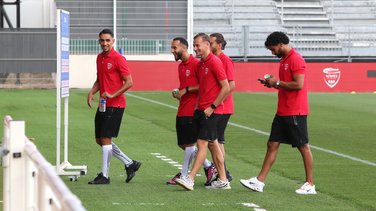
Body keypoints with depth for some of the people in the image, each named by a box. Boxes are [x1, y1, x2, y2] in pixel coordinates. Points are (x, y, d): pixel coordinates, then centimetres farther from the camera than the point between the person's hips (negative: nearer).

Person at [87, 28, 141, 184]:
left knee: (106, 139, -7)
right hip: (103, 105, 9)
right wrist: (91, 92, 6)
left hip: (115, 105, -9)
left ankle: (104, 176, 2)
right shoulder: (99, 58, 13)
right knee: (100, 140, 11)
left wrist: (112, 95, -21)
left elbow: (129, 82, -14)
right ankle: (130, 164, 20)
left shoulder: (118, 59, -12)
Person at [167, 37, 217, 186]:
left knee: (189, 144, -2)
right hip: (182, 111, 9)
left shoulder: (196, 64, -12)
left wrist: (186, 90, -16)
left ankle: (183, 175, 5)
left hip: (192, 111, -9)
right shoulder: (180, 66, 16)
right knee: (182, 144, 10)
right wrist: (177, 92, 8)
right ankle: (208, 166, 19)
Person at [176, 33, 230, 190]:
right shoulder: (200, 64, 14)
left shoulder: (215, 62, -13)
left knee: (202, 143, -11)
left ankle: (190, 179, -14)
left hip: (212, 111, -9)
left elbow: (226, 88, -15)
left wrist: (212, 107, -15)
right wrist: (198, 106, 10)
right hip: (202, 110, 9)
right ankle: (223, 180, 15)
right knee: (213, 144, 10)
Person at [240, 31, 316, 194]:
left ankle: (310, 185, 7)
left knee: (303, 147, -1)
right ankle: (259, 182, 8)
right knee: (272, 145, 7)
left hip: (295, 113, -10)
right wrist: (274, 84, 8)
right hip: (283, 112, 10)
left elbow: (298, 84, -23)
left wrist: (278, 82, -13)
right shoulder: (284, 60, 16)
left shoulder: (296, 59, -14)